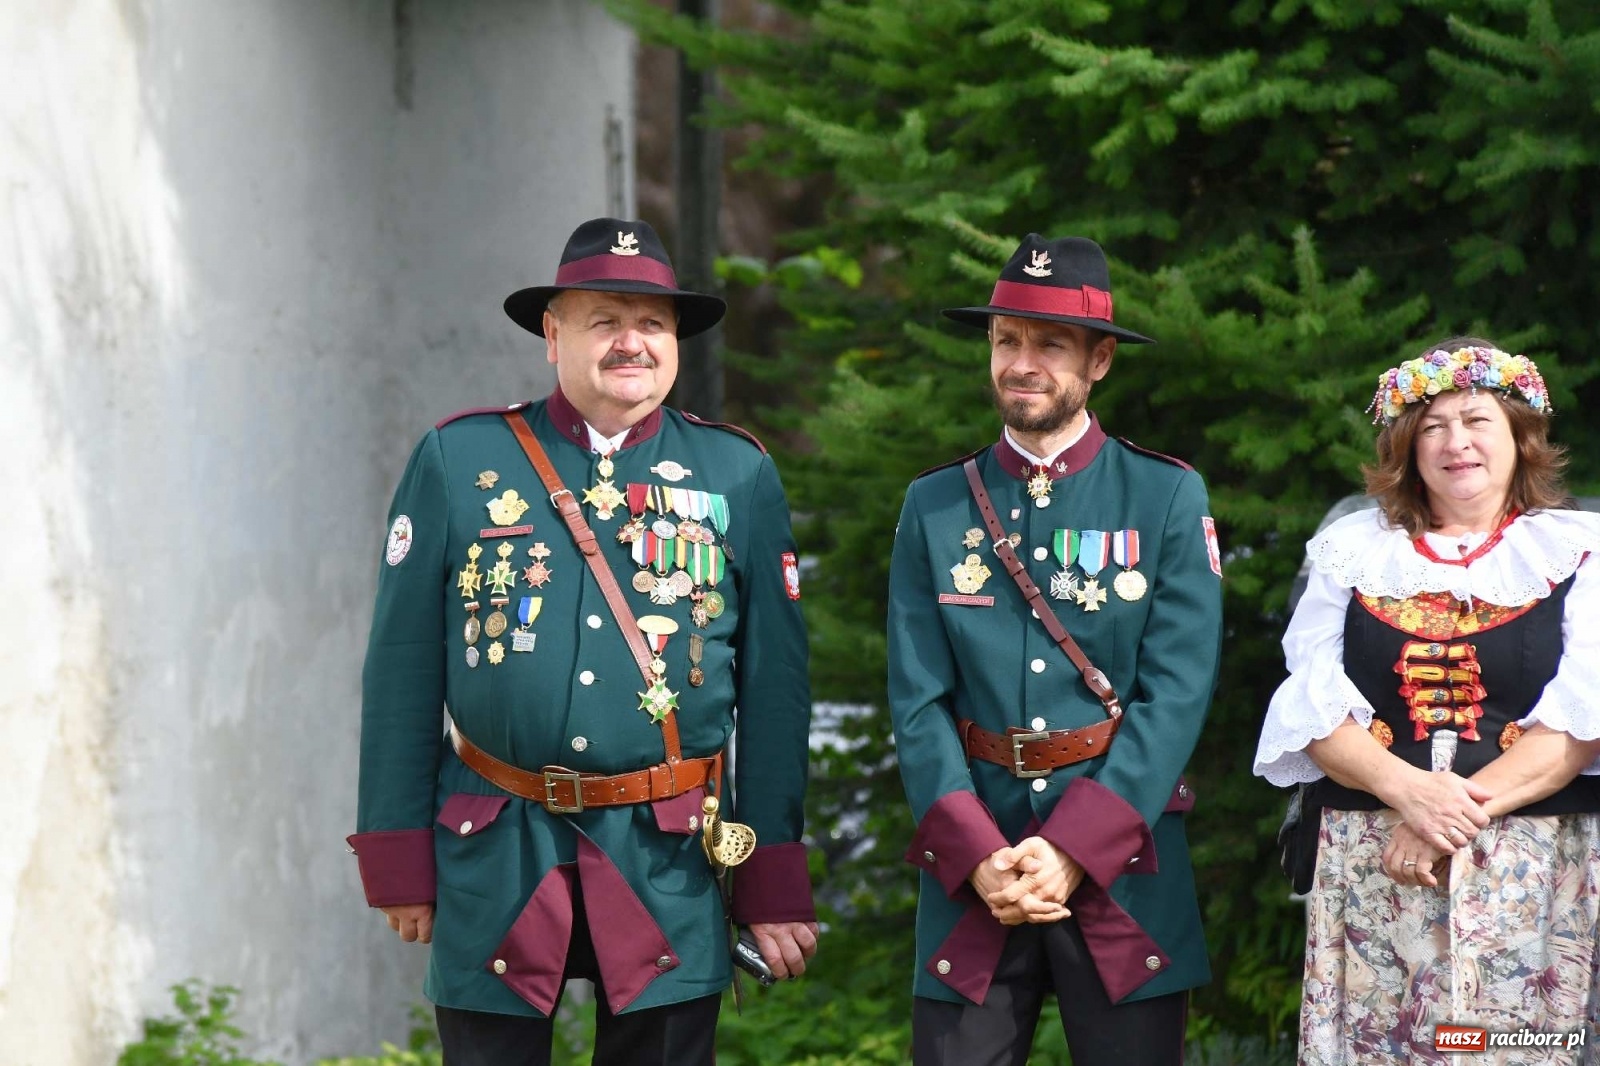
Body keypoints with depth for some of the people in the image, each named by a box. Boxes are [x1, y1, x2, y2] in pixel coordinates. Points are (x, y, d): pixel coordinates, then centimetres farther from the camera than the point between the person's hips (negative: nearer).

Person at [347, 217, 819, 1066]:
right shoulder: (456, 461, 3)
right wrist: (401, 864, 1)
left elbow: (775, 690, 5)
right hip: (494, 860, 0)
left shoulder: (738, 476, 5)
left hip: (668, 867, 1)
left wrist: (775, 887, 2)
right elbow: (402, 677, 3)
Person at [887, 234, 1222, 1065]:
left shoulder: (1168, 498, 2)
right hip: (971, 859, 1)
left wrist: (1073, 849, -14)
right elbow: (918, 701, 2)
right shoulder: (935, 507, 8)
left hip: (1121, 860, -1)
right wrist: (979, 857, -12)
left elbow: (1177, 693, -6)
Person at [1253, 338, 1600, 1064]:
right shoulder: (1351, 549, 13)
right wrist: (1409, 792, -15)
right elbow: (1314, 707, 3)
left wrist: (1461, 815, -15)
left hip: (1534, 877, -1)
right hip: (1369, 869, 1)